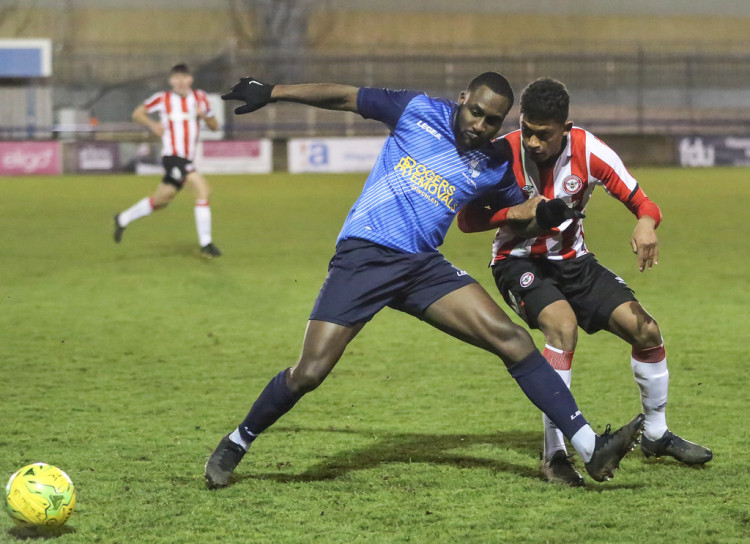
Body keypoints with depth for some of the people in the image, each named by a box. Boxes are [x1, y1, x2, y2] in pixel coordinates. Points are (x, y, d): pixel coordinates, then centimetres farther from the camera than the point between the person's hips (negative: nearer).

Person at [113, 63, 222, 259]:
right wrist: (152, 125, -10)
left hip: (187, 160, 6)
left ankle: (123, 219, 40)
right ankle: (205, 244, -19)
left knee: (160, 200, 18)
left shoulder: (199, 97, 8)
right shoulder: (163, 99, -2)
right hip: (172, 156, -6)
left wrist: (205, 115, -11)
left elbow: (214, 126, 10)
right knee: (203, 188, -22)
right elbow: (137, 113, 9)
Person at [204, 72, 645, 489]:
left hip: (424, 266, 3)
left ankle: (592, 449, -13)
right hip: (363, 256, -3)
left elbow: (516, 205, 27)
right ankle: (234, 447, 11)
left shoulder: (494, 166, 9)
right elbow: (346, 97, 9)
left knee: (513, 340, -12)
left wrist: (543, 213, 3)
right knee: (310, 373, -14)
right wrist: (271, 93, 10)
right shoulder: (417, 111, 1)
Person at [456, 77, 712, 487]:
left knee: (644, 329, -8)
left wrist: (646, 224, -37)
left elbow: (644, 204, -12)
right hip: (519, 263, -3)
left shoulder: (588, 151, -16)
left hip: (572, 260, 4)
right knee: (563, 323, -33)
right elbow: (467, 221, -14)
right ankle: (554, 453, -27)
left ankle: (656, 435, 18)